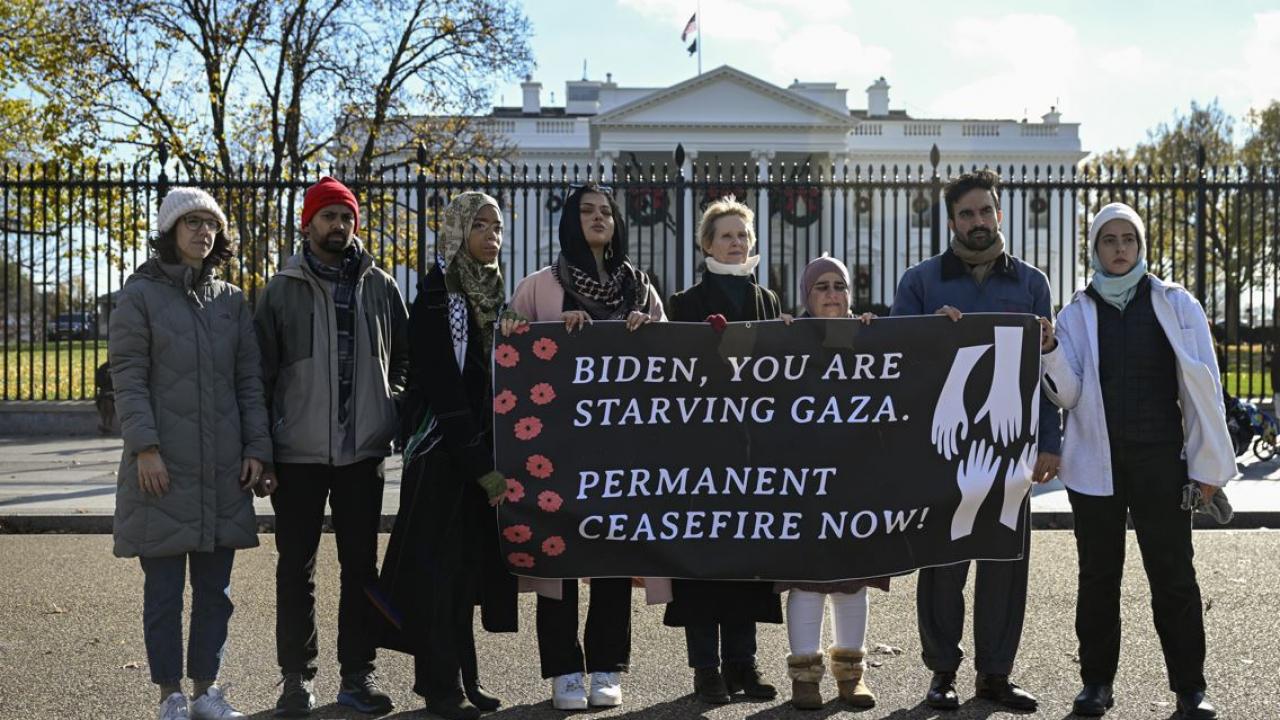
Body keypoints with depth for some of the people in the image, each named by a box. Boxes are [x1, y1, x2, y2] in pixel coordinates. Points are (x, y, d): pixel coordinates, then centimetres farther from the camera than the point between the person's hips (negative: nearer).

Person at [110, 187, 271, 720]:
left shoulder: (232, 301, 11)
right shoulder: (140, 295, -1)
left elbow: (249, 380, 10)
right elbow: (127, 377, -7)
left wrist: (257, 448, 1)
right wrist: (144, 447, -16)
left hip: (222, 471, 4)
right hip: (162, 467, -4)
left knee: (215, 588, 9)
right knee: (164, 588, 2)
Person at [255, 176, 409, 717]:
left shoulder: (380, 287, 7)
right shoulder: (283, 290, 1)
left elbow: (404, 357, 15)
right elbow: (262, 369, 0)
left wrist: (392, 408, 3)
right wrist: (262, 442, -4)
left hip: (363, 449, 2)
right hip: (298, 451, -2)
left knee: (360, 565, 7)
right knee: (296, 567, 4)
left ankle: (358, 674, 15)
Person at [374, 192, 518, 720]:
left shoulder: (496, 295, 13)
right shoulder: (436, 295, -10)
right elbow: (442, 388, -16)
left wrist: (498, 458, 7)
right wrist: (481, 465, -18)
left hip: (484, 451, 7)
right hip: (442, 453, -7)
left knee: (472, 563, 9)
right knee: (440, 565, -3)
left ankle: (462, 676, 16)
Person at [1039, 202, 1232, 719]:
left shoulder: (1176, 305, 3)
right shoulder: (1076, 314, 6)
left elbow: (1203, 386, 1)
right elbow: (1067, 394, -1)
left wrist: (1208, 463, -3)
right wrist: (1049, 351, -20)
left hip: (1161, 463, -1)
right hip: (1097, 464, 1)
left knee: (1173, 574, 0)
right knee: (1098, 574, 7)